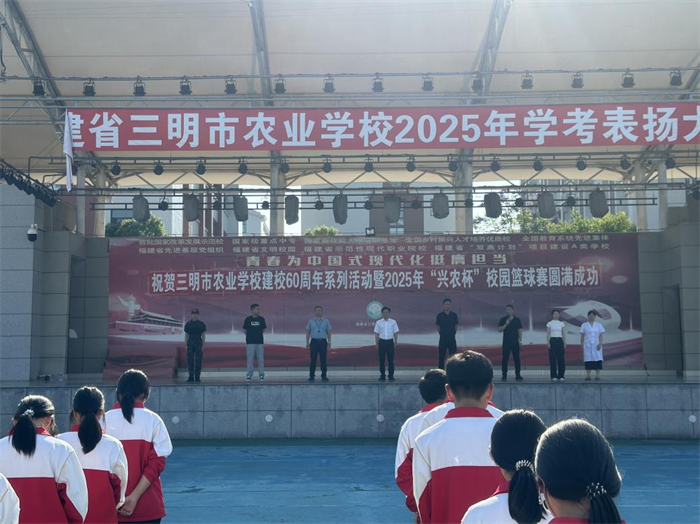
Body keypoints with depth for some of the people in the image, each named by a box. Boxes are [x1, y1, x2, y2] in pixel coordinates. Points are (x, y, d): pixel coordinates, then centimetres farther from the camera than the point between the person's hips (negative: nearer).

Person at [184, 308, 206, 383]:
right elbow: (186, 335, 9)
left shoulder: (202, 324, 5)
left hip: (199, 343, -1)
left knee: (198, 361, -2)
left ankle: (197, 377, 2)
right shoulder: (188, 324, 8)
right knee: (190, 360, -1)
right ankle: (191, 377, 3)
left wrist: (203, 346, -4)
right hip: (190, 343, 1)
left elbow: (203, 335, 4)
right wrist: (186, 345, 0)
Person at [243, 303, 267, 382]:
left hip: (260, 341, 2)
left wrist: (258, 334, 5)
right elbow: (245, 330, 5)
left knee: (261, 359, 3)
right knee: (250, 359, 0)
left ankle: (261, 374, 10)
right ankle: (249, 375, 6)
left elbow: (264, 329, 11)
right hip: (250, 342, -2)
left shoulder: (261, 319, 4)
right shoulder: (248, 319, -3)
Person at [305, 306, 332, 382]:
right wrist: (307, 343, 1)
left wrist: (329, 342, -1)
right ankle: (312, 376, 2)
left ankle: (324, 376, 4)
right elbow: (308, 332, 9)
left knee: (323, 360, -2)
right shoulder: (311, 321, 10)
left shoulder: (326, 321, 9)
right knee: (313, 360, -2)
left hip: (323, 341, 0)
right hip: (314, 341, 0)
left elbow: (329, 332, 8)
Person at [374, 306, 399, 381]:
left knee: (390, 359, 1)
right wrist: (376, 344, 1)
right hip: (382, 341, 0)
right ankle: (382, 376, 9)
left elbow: (396, 333, 5)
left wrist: (395, 343, 0)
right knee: (381, 360, 2)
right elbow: (376, 334, 5)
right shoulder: (378, 322, 3)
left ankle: (391, 376, 8)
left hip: (390, 342, 0)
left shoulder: (393, 322, 2)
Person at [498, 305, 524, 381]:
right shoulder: (503, 319, 5)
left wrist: (520, 340, -1)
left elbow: (520, 330, 7)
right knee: (505, 359, -2)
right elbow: (499, 330, -1)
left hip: (515, 342, 1)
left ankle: (518, 375, 5)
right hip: (506, 342, 0)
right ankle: (504, 375, 2)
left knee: (517, 358, 0)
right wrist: (506, 324, -13)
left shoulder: (517, 320, 6)